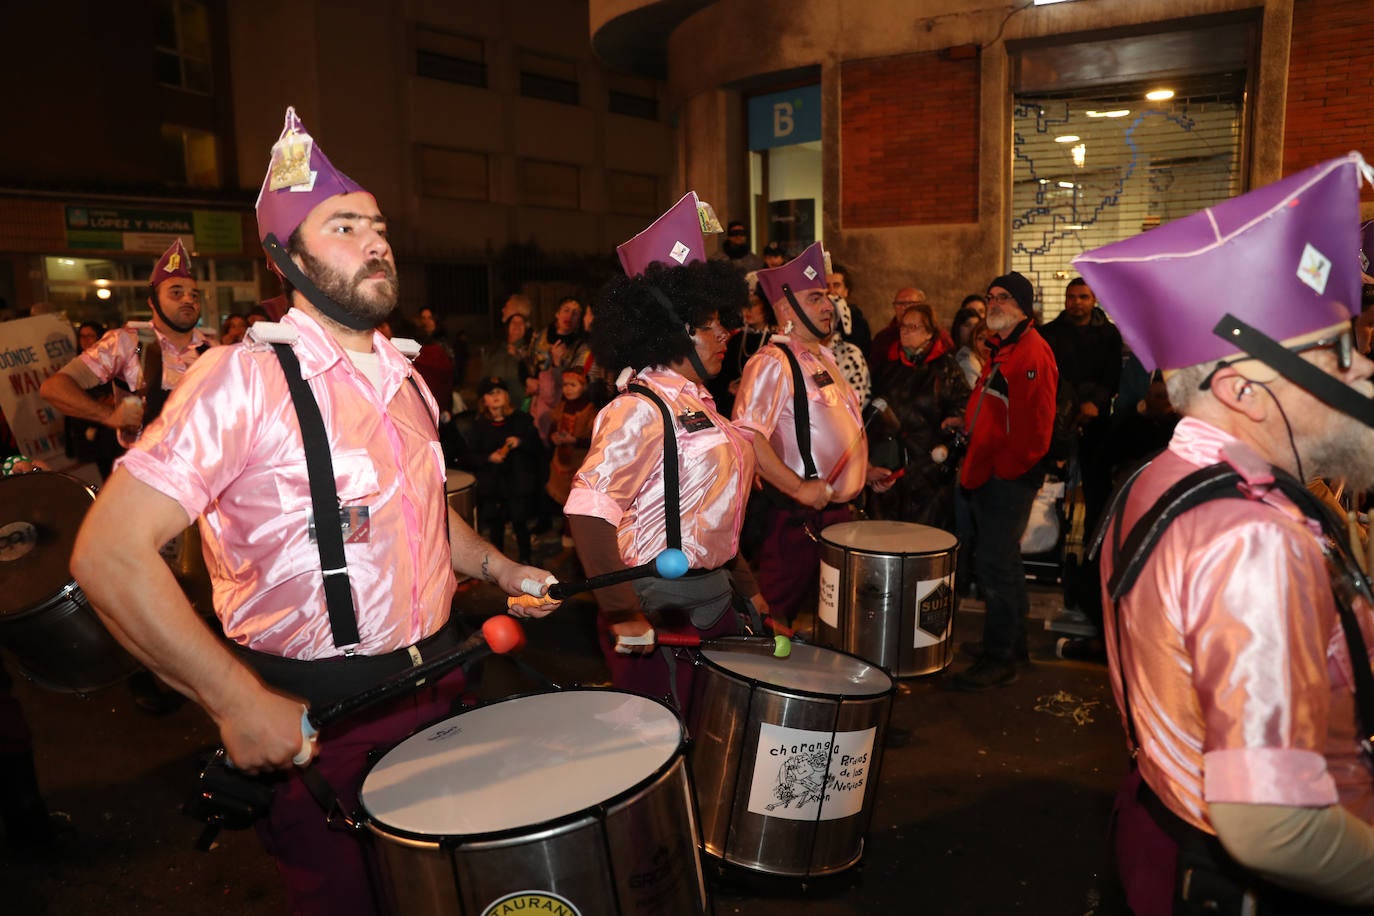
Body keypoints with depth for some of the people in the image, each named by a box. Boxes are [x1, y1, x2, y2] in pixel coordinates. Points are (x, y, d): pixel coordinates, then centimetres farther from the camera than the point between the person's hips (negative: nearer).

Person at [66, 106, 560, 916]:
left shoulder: (403, 376, 5)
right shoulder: (245, 379, -18)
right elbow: (109, 553, -23)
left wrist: (496, 567, 6)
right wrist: (237, 701, -26)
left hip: (432, 682, 7)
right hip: (316, 722, -6)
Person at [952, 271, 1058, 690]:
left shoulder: (1032, 353, -15)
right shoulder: (1002, 351, 18)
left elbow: (1034, 424, -21)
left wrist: (1003, 467, -17)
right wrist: (974, 459, 16)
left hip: (1010, 478, -11)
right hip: (991, 475, 11)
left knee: (994, 564, -8)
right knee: (1004, 561, 19)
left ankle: (998, 660, 2)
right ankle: (1012, 643, 32)